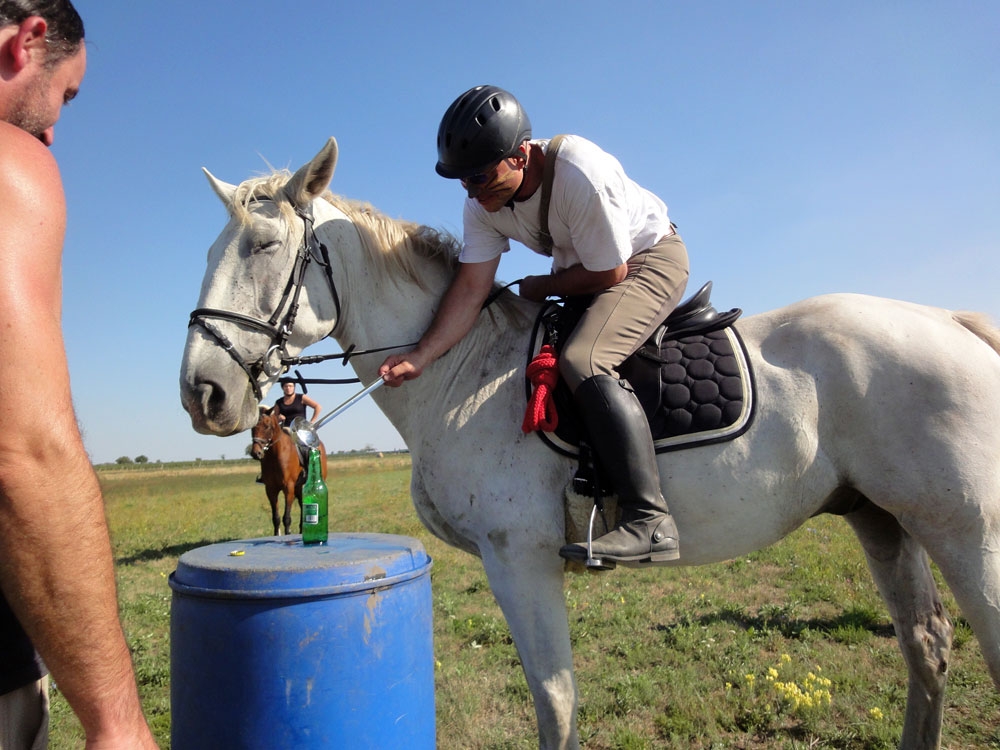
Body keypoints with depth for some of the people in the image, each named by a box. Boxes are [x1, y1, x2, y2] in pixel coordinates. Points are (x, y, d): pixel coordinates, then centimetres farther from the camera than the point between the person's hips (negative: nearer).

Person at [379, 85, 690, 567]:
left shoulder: (580, 174, -33)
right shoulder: (483, 203, -11)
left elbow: (608, 274, -25)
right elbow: (471, 288, -16)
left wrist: (541, 287, -12)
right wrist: (420, 356, -26)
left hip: (650, 258, -8)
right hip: (583, 267, 8)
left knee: (582, 362, -32)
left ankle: (649, 521, -30)